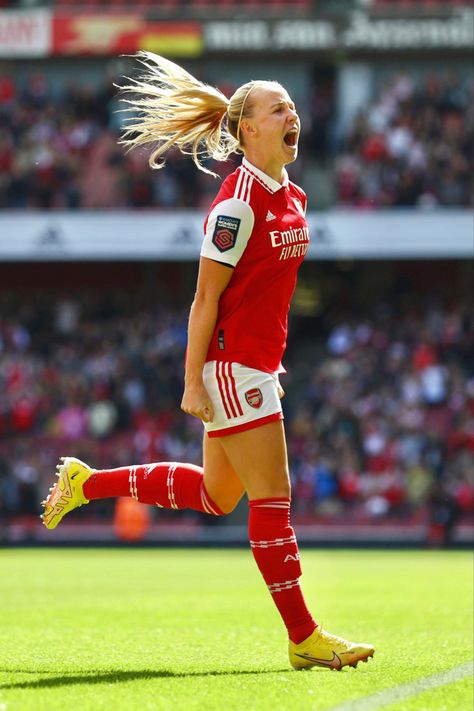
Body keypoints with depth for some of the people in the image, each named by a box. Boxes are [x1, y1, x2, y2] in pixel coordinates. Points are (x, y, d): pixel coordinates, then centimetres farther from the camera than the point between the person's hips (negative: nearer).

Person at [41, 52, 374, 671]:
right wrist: (193, 384, -17)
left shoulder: (291, 197, 10)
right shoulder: (238, 203, -17)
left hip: (256, 367, 10)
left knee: (215, 495, 19)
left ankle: (85, 482, 32)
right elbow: (206, 299, -16)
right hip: (229, 364, -10)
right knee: (273, 498, -6)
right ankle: (303, 638, 0)